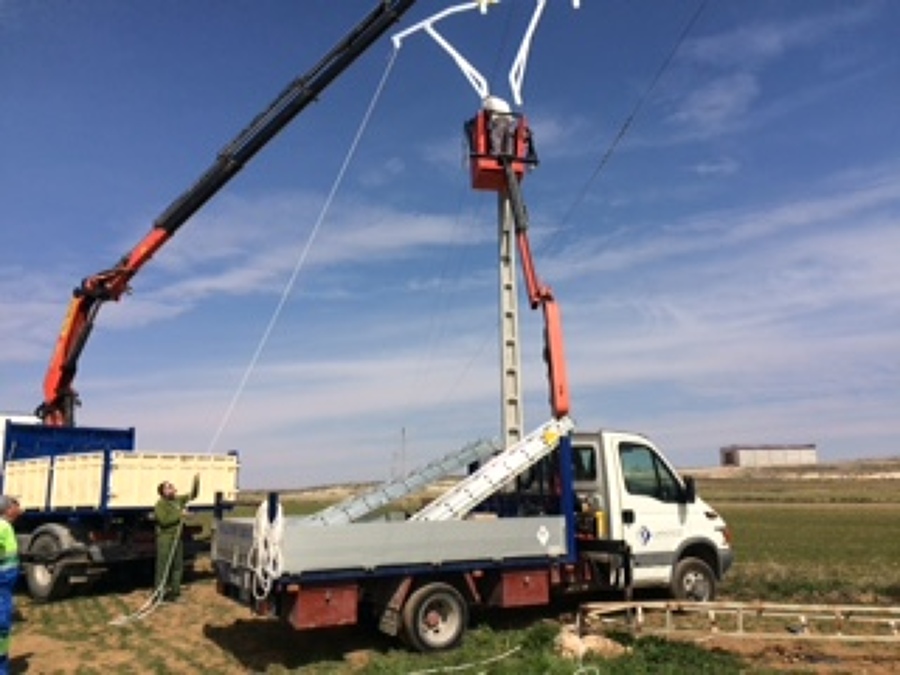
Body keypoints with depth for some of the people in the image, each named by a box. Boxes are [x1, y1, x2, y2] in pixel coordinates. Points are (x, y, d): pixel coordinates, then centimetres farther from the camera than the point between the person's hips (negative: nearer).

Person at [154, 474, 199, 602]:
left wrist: (196, 483, 1)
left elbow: (193, 495, 15)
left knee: (178, 565, 11)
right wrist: (179, 515, -21)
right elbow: (164, 520, -24)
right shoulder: (160, 505, -12)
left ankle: (175, 591, 21)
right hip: (165, 538, -7)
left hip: (177, 537, 7)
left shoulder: (178, 500, 8)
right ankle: (160, 592, 6)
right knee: (163, 566, -3)